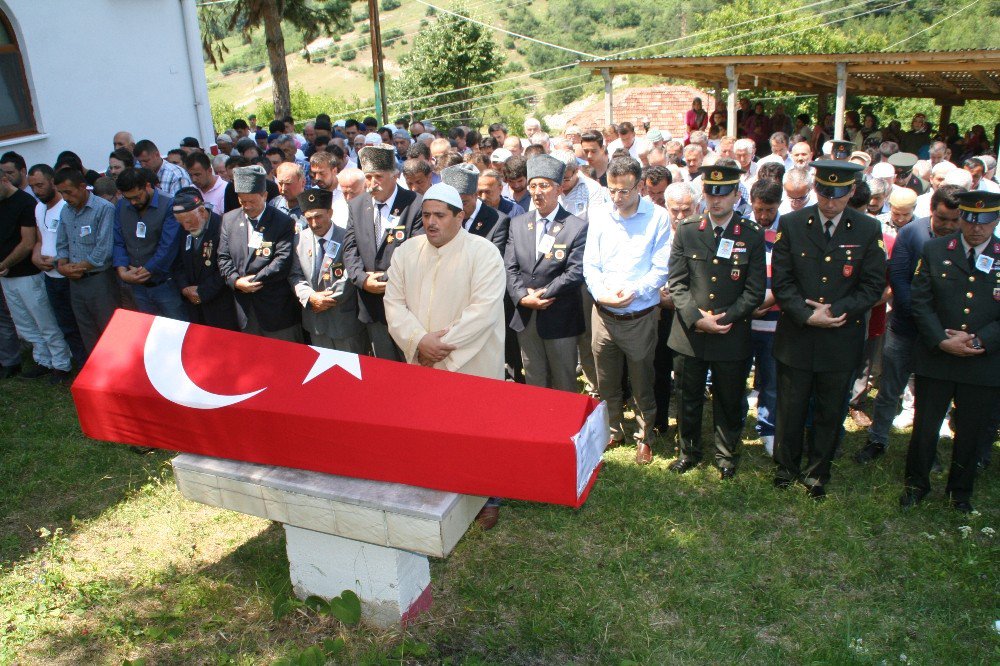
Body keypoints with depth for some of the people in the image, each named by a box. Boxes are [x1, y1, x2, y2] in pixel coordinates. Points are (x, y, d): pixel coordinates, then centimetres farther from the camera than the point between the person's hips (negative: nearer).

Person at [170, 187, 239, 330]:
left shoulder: (222, 227, -18)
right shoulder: (183, 230, 4)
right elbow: (177, 264, 12)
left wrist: (202, 292, -13)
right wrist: (185, 288, -5)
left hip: (220, 305, -6)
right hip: (193, 305, 6)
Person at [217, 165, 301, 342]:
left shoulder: (283, 222, -8)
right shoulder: (229, 219, 7)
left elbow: (283, 260, -16)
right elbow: (224, 257, 7)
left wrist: (254, 280, -18)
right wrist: (236, 280, -10)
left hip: (276, 308, -4)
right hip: (244, 307, 4)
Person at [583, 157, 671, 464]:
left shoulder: (657, 217, -6)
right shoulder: (599, 216, 2)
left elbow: (661, 268, -7)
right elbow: (590, 264, 3)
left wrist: (634, 291, -20)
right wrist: (601, 292, -14)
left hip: (641, 317, -3)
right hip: (603, 315, 3)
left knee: (642, 385, 10)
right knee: (606, 383, 15)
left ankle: (644, 438, 28)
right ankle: (612, 431, 35)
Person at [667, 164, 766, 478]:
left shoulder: (752, 236, -2)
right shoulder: (686, 231, 1)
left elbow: (755, 291, -4)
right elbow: (676, 283, -3)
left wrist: (725, 318, -15)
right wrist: (696, 318, -14)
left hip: (732, 336, -1)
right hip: (689, 333, 1)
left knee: (729, 402, 13)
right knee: (689, 399, 14)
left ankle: (727, 455, 33)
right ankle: (689, 452, 34)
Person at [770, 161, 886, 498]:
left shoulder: (869, 230, -2)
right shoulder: (791, 224, -2)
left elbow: (873, 286, -2)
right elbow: (781, 280, -4)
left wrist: (834, 311, -15)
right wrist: (807, 315, -16)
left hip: (841, 340, 1)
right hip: (796, 337, 0)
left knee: (830, 413, 12)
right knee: (790, 408, 11)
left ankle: (817, 472, 30)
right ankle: (786, 466, 32)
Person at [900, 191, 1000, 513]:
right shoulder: (935, 250, 0)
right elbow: (920, 302, -4)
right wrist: (942, 341, -14)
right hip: (935, 359, 0)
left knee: (971, 432, 14)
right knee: (924, 426, 11)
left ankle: (960, 490, 35)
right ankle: (916, 483, 32)